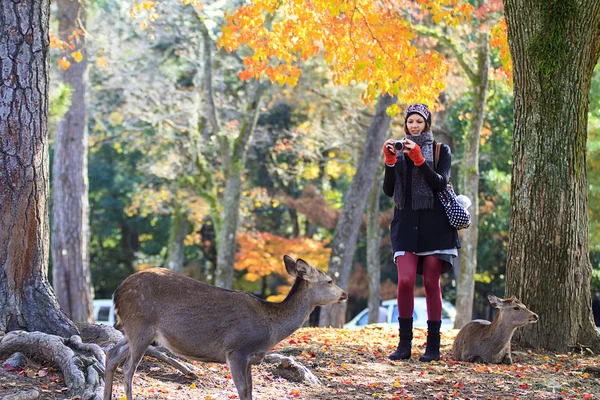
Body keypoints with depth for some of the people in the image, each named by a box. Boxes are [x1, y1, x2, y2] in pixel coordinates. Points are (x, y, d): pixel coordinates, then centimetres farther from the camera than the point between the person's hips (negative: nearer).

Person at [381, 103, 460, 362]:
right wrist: (390, 162, -8)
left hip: (434, 224, -1)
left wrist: (419, 160, -19)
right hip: (406, 223, 2)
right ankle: (404, 344, -6)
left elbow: (441, 183, -9)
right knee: (405, 280, -12)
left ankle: (433, 345, 3)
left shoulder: (441, 151, 7)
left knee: (431, 283, -1)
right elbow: (388, 190, 5)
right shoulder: (399, 151, 13)